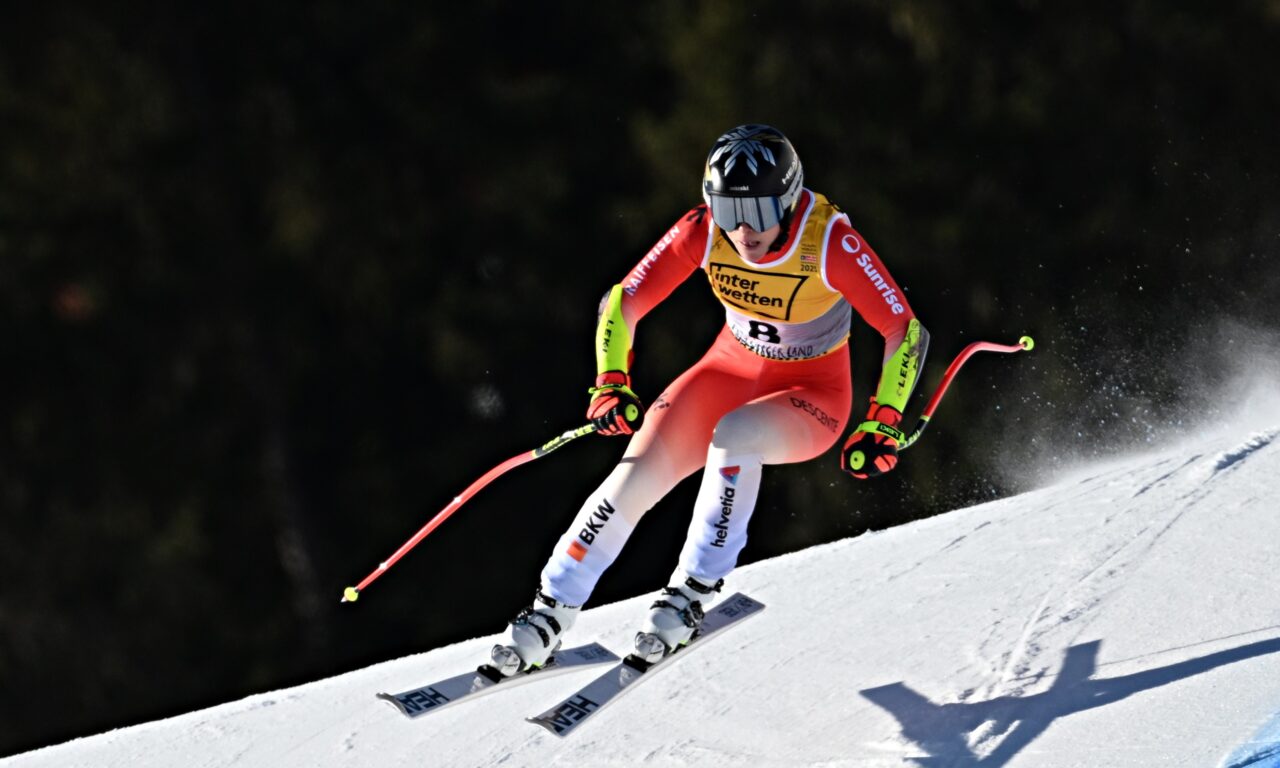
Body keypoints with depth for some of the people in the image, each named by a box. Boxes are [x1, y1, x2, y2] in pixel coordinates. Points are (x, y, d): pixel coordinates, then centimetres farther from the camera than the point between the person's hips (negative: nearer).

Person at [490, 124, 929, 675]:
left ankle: (697, 588, -22)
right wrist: (611, 385, -26)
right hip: (733, 373, 3)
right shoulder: (703, 231, -20)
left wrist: (881, 428, -33)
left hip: (811, 399, -3)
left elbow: (906, 333, -25)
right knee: (637, 474, -15)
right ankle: (549, 615, -4)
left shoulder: (830, 241, -29)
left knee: (733, 436, -35)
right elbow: (622, 304, -11)